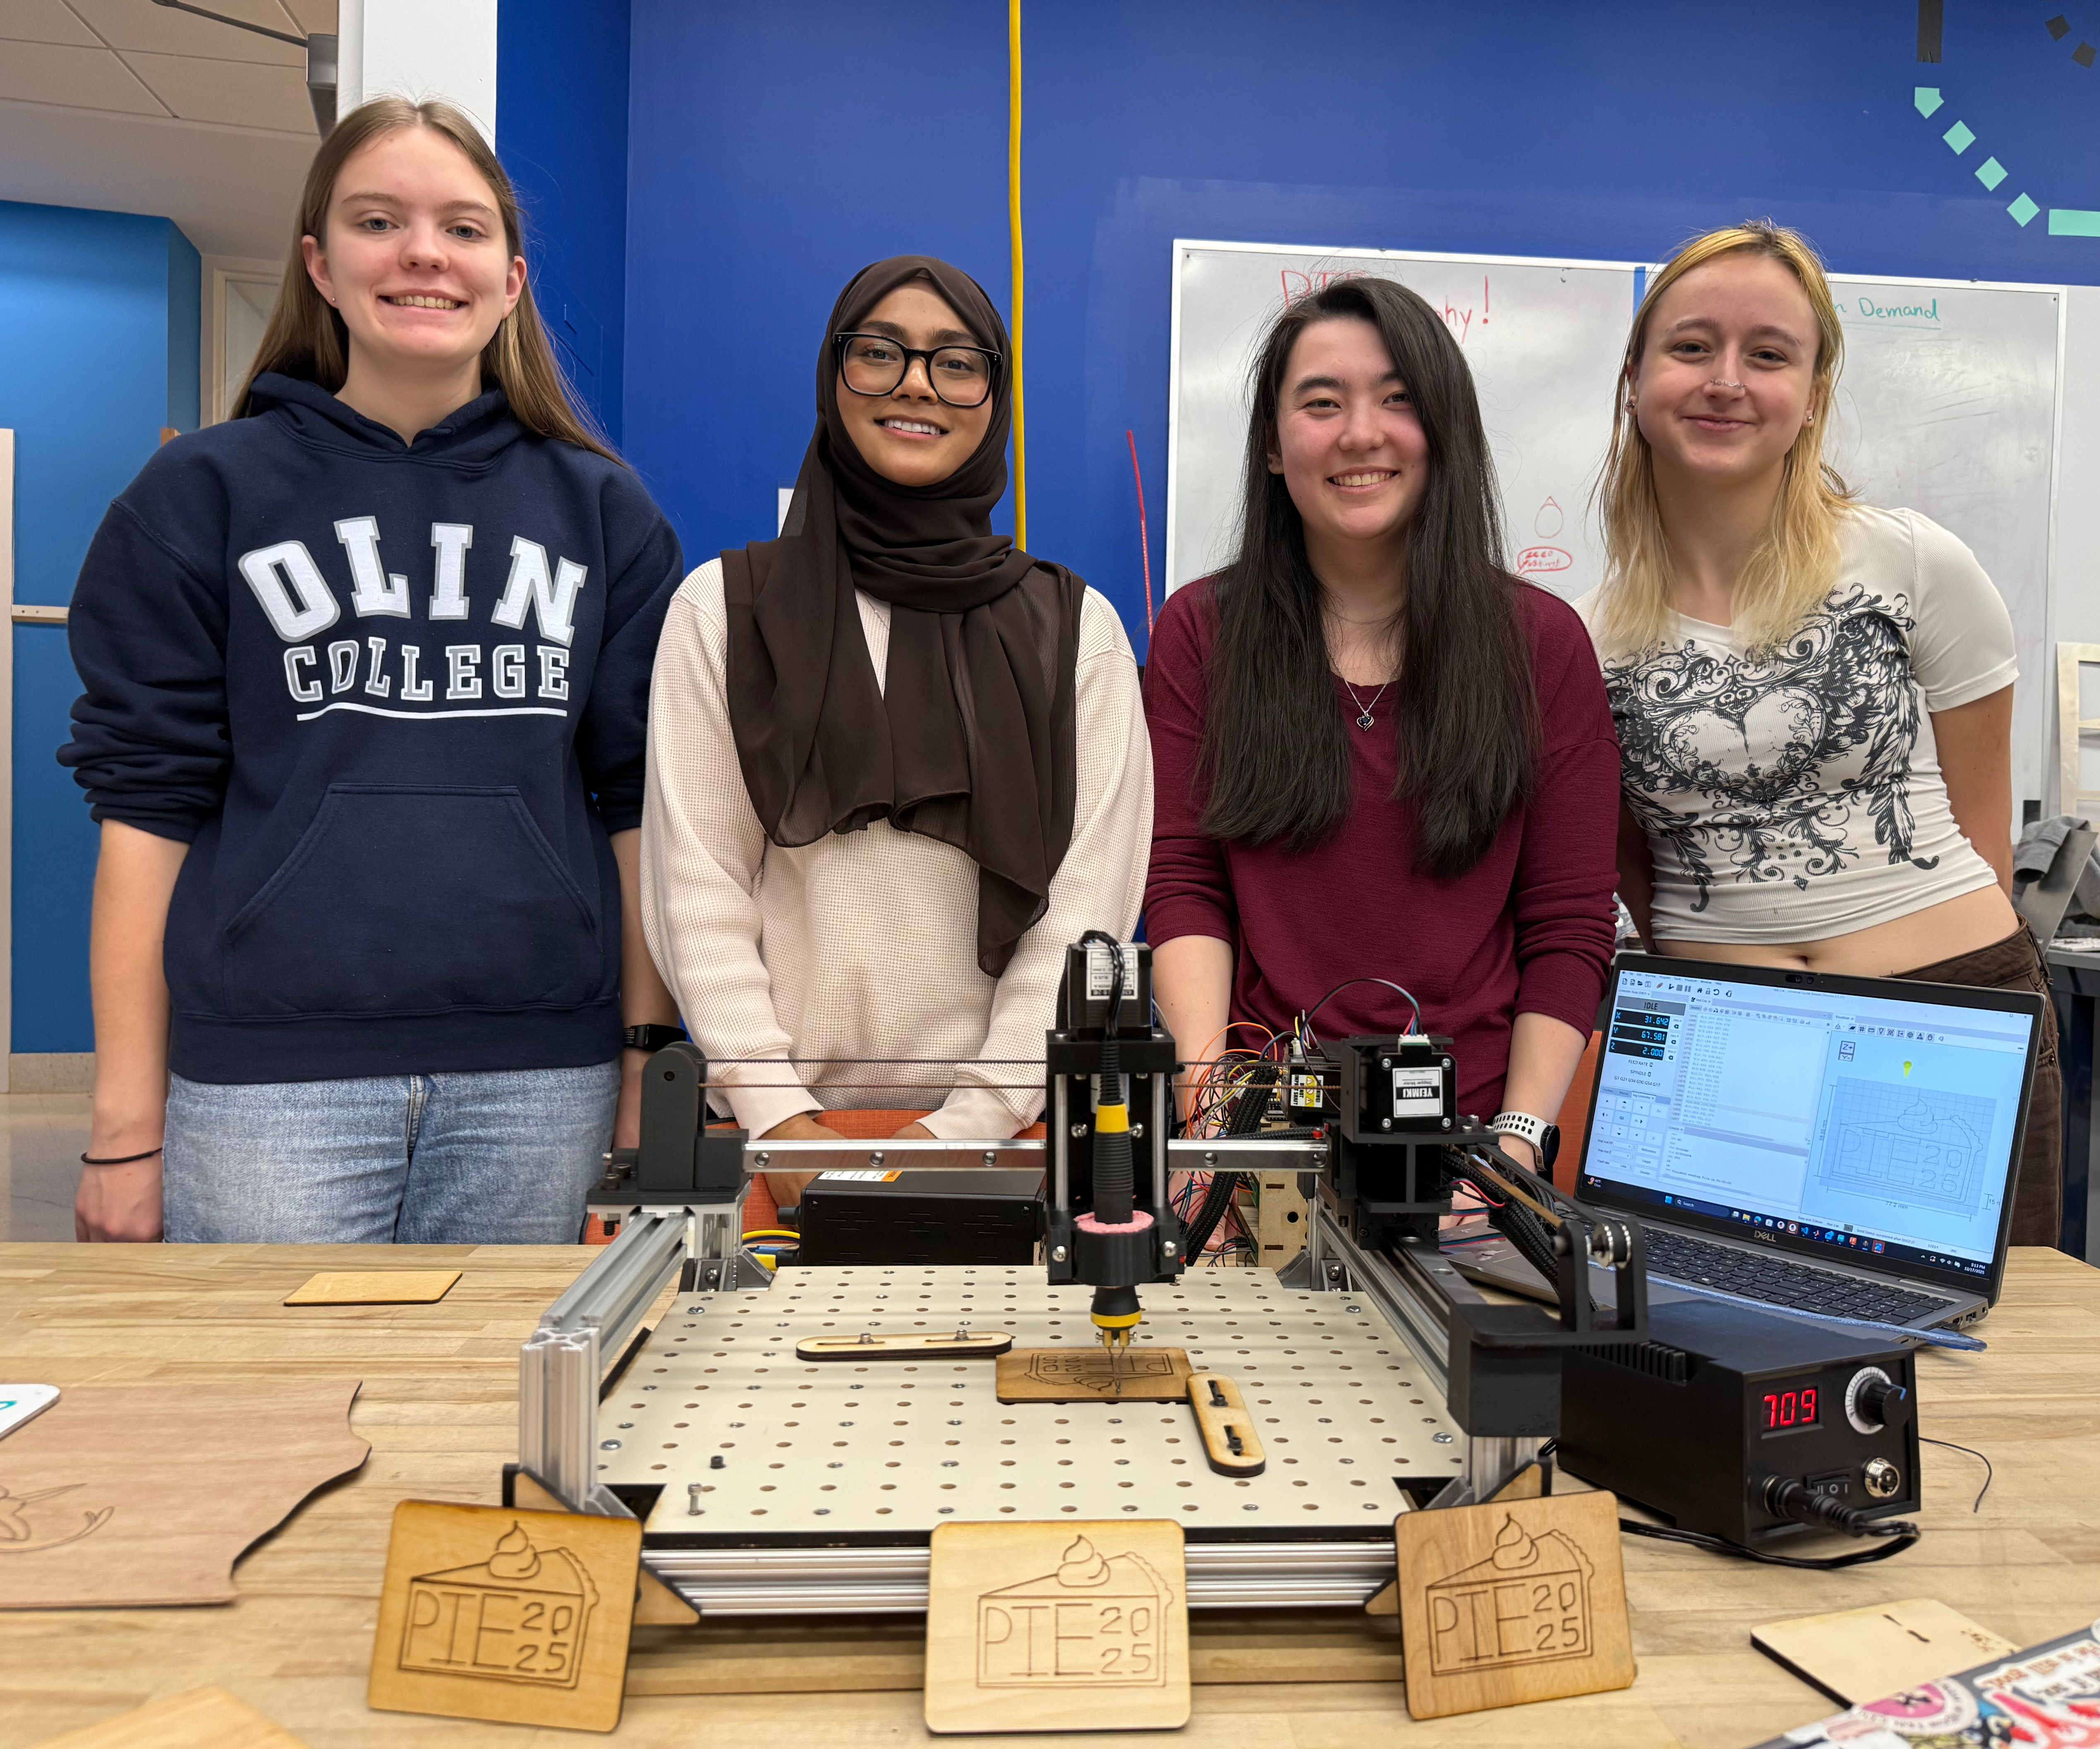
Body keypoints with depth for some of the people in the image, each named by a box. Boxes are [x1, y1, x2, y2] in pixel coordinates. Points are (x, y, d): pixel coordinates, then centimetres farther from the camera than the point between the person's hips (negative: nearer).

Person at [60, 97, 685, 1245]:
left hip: (538, 1075, 1)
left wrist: (649, 1075, 2)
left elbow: (635, 805, 6)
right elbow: (149, 810, 3)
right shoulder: (202, 495, 6)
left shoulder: (601, 510, 9)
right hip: (269, 1078, -1)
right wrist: (126, 1127, 0)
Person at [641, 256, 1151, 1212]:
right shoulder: (723, 607, 4)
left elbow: (1088, 907, -1)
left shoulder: (1075, 629, 5)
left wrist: (972, 1120, -11)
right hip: (778, 1126, 0)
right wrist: (778, 1114, -10)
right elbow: (696, 884, -1)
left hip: (1007, 1123, 1)